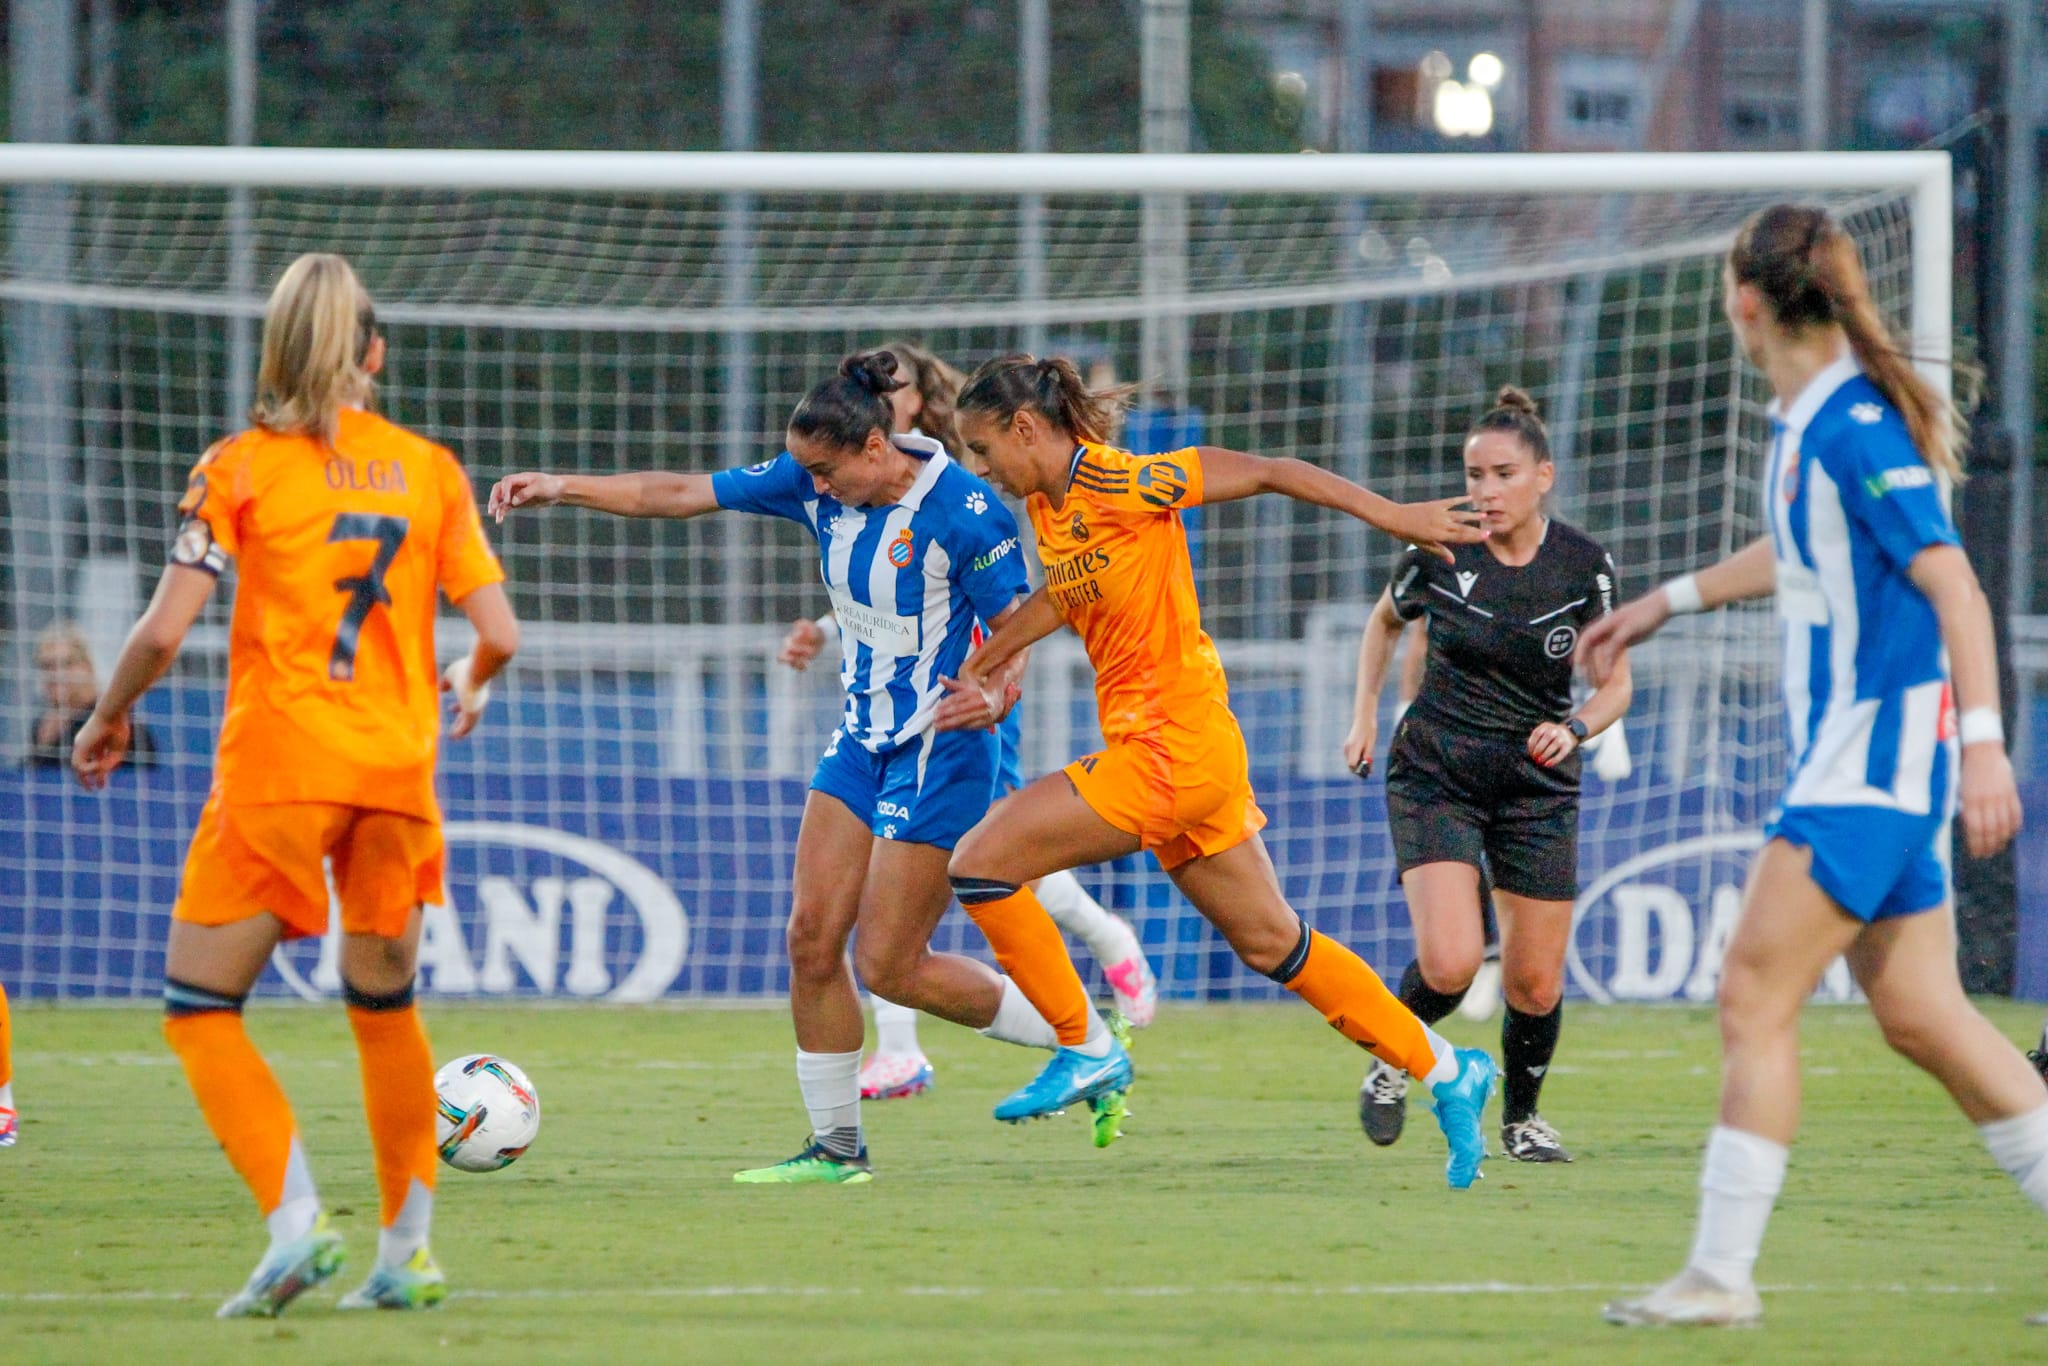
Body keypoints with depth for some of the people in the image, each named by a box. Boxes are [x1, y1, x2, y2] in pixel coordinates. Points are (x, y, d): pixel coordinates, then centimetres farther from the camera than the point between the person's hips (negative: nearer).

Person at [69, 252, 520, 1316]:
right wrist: (468, 687, 25)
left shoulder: (242, 466, -3)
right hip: (398, 770, 4)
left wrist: (109, 717, 8)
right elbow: (498, 634, 2)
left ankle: (295, 1222, -14)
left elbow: (163, 631, -10)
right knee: (384, 1003, 20)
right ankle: (405, 1250, 18)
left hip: (278, 765, -4)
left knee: (199, 1008, 3)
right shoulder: (430, 468, 6)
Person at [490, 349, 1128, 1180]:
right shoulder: (816, 486, -1)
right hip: (861, 739, 7)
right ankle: (836, 1145, 11)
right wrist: (562, 487, -3)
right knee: (811, 939, 0)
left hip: (940, 749, -7)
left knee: (889, 965, -7)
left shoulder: (961, 511, -19)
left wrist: (999, 684, -37)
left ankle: (1088, 1044, 10)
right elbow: (679, 495, 2)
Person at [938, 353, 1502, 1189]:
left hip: (1171, 746, -9)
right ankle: (1447, 1072, 19)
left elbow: (1264, 472, -12)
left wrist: (1392, 517, -10)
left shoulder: (1117, 486, -16)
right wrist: (981, 670, 24)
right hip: (1190, 752, 9)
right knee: (1270, 943, 13)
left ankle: (1083, 1053, -1)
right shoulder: (1047, 506, 10)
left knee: (982, 862, -11)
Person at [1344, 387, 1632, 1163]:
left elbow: (1616, 684, 1)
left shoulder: (1585, 566, -8)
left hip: (1538, 784, 1)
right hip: (1436, 775, -1)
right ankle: (1393, 1057, 12)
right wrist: (1365, 713, 5)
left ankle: (1520, 1117, 29)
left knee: (1536, 986, 1)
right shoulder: (1439, 553, -9)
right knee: (1450, 963, -20)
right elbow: (1384, 621, 13)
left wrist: (1574, 729, -19)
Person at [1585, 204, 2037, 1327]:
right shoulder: (1806, 421, 11)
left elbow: (1953, 584, -23)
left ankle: (1720, 1274, -5)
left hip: (1878, 753, -9)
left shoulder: (1857, 425, -18)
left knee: (1755, 996, -8)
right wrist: (1668, 602, 39)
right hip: (1848, 758, 9)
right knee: (1919, 1015, 9)